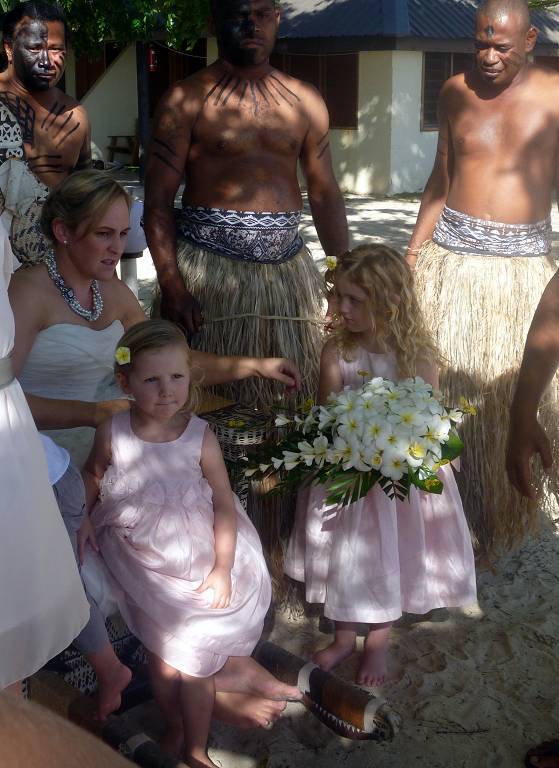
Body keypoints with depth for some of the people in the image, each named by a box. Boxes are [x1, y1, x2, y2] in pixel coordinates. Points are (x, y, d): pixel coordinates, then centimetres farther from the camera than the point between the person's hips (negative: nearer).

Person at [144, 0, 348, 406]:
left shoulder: (306, 101, 10)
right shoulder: (185, 100, -2)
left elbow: (326, 195, 13)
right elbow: (158, 201, -6)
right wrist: (172, 287, -16)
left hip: (289, 267, 4)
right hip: (208, 268, -3)